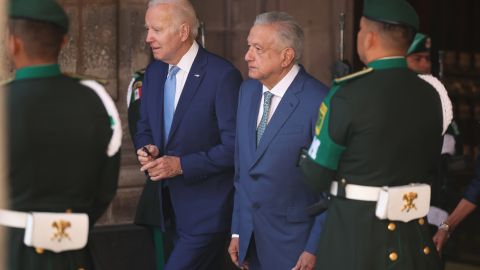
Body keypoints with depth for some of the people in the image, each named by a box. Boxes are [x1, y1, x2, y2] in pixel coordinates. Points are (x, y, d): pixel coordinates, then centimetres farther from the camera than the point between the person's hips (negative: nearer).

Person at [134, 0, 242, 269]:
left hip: (207, 211, -7)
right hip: (170, 205, 7)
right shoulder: (154, 72, 8)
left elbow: (235, 146, -17)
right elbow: (144, 128, 18)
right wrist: (147, 150, -4)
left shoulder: (222, 75, -15)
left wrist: (182, 165, -20)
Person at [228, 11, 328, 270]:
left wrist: (315, 249, -12)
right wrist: (237, 230, 11)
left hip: (294, 240, -6)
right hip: (251, 237, 6)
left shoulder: (318, 102, -17)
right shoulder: (248, 90, 5)